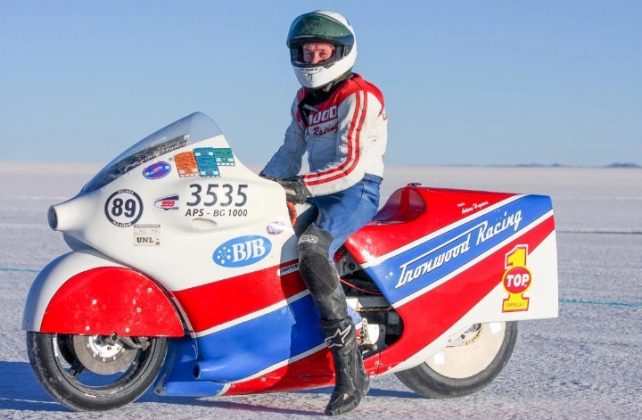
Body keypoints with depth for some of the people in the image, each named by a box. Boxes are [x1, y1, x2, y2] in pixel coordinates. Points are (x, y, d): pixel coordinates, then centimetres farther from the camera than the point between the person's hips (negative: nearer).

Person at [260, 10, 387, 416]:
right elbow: (291, 152, 20)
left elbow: (350, 165, -20)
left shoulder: (359, 97, -11)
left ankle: (350, 370, -39)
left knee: (311, 248, -34)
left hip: (357, 190, -10)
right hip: (319, 192, 10)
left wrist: (299, 186, -30)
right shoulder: (305, 100, 17)